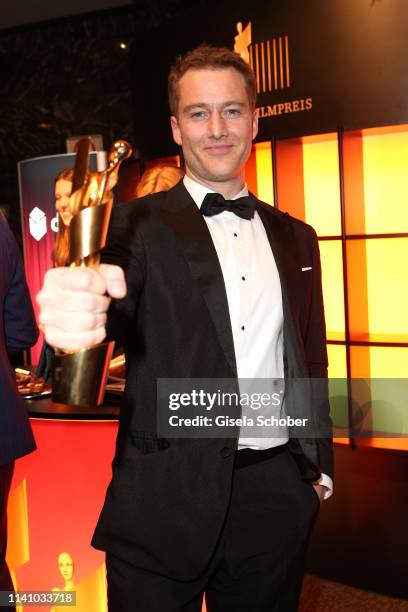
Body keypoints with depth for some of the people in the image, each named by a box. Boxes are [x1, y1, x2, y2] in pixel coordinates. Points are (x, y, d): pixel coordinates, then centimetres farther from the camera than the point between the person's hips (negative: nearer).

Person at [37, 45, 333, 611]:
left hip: (276, 498, 4)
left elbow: (311, 361, 14)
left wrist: (319, 463, 11)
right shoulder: (140, 226, -5)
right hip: (165, 499, -4)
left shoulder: (296, 238, 9)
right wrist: (74, 312, -47)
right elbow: (112, 307, -25)